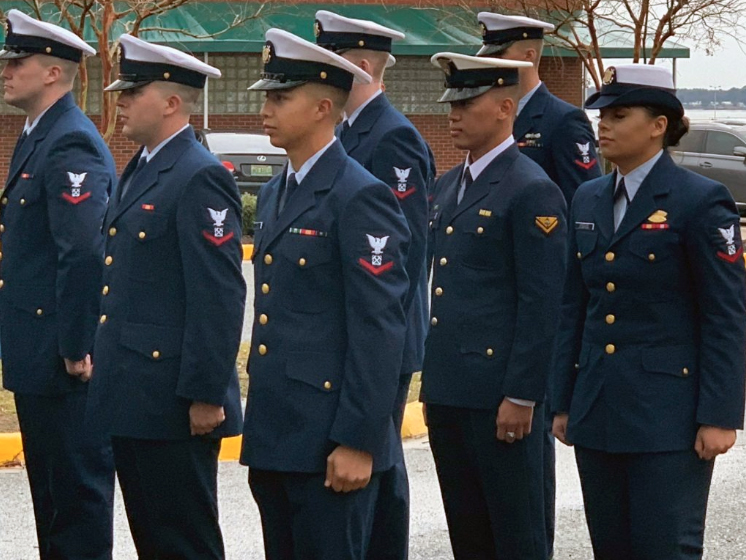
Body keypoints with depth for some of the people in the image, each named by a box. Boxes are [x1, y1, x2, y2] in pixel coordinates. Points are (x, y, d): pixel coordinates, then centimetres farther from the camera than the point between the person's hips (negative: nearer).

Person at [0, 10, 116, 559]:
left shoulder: (71, 146, -17)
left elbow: (85, 252, -23)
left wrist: (75, 348, -23)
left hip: (67, 356, -10)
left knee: (77, 486, -3)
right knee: (50, 487, 16)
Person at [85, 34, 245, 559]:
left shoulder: (201, 179, -15)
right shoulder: (139, 171, 15)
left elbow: (221, 296, -19)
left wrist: (206, 396, -21)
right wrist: (107, 370, 20)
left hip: (175, 403, -10)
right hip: (131, 397, 10)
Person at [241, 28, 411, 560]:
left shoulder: (360, 197, -12)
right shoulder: (275, 194, 15)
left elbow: (380, 329, -16)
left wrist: (357, 442, -19)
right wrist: (260, 425, 19)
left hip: (329, 439, -9)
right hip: (274, 436, 9)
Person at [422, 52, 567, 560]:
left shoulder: (533, 192, -11)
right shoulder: (448, 187, 16)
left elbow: (542, 304, -15)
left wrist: (521, 397, -17)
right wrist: (432, 379, 17)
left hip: (499, 394, -9)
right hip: (447, 391, 9)